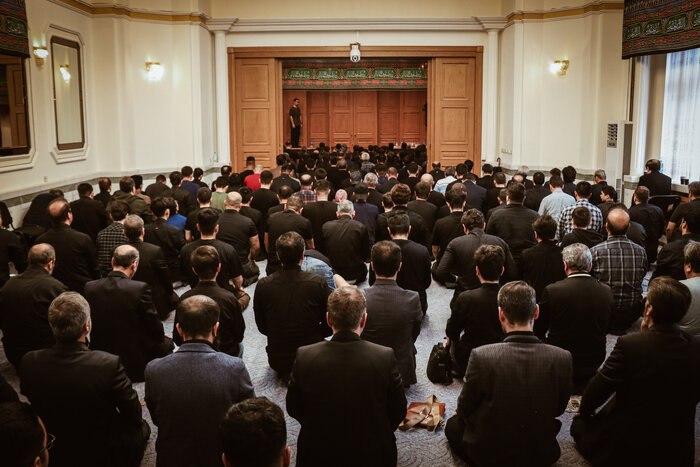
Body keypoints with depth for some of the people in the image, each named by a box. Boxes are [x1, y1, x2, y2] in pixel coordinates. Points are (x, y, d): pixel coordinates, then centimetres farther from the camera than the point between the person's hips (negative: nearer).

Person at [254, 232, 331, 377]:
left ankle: (285, 372, 16)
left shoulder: (263, 285, -13)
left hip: (277, 360, 3)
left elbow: (262, 327, 0)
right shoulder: (318, 283, -17)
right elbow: (330, 324, -5)